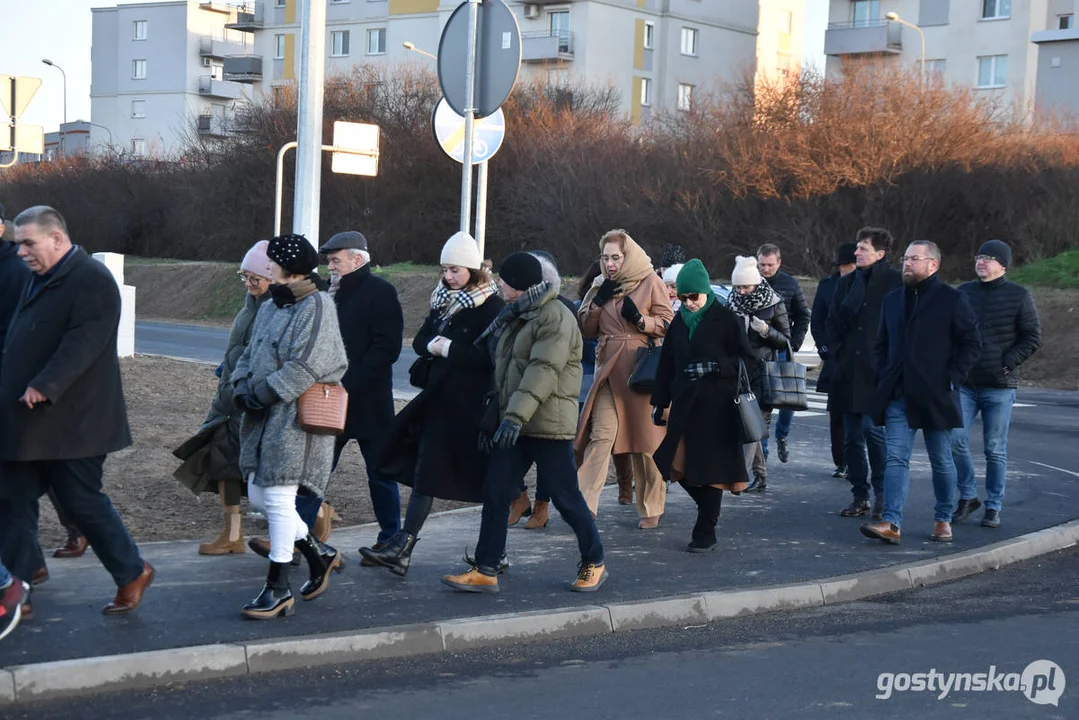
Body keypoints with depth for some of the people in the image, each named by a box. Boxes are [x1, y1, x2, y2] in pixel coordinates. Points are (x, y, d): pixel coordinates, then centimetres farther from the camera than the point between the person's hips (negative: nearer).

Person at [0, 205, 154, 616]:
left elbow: (82, 343, -25)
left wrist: (45, 387, -31)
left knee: (82, 501, 0)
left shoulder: (92, 281, -14)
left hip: (70, 420, -9)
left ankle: (132, 573, 18)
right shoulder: (42, 278, 15)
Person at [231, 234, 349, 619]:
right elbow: (249, 356, 19)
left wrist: (260, 394, -15)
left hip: (298, 418, -9)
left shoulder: (316, 307, -11)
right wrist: (242, 389, 0)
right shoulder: (270, 308, 16)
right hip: (264, 419, 9)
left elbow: (305, 367, -18)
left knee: (278, 499, -8)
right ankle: (320, 554, 28)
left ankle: (278, 589, 1)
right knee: (258, 496, 10)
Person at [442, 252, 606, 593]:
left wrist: (516, 415, -33)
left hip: (548, 423, -8)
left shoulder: (555, 317, -14)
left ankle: (594, 563, 17)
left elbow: (543, 371, -25)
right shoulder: (514, 316, 17)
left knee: (564, 497, 0)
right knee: (495, 494, 2)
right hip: (513, 422, 9)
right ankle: (485, 570, 6)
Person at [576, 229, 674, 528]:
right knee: (601, 434, -10)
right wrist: (598, 301, -3)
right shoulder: (600, 285, 12)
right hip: (608, 367, 3)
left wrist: (641, 319, -17)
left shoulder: (650, 282, 1)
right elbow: (585, 328, 12)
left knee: (646, 438, 3)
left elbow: (668, 324, 1)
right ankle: (584, 504, -13)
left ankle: (651, 509, 15)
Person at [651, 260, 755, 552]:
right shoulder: (679, 321, 10)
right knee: (679, 467, 5)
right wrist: (660, 402, 13)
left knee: (708, 470, -3)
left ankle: (706, 532, 6)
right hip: (684, 405, 5)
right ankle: (709, 512, 27)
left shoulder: (727, 320, -6)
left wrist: (712, 367, -18)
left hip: (716, 408, -5)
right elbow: (667, 364, 14)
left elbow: (746, 361, -6)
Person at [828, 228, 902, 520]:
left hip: (879, 372, -6)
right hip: (848, 372, 6)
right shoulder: (847, 283, 14)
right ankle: (860, 496, 17)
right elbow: (832, 322, 21)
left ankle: (882, 494, 1)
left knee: (873, 428, -14)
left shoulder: (896, 282, -4)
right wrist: (836, 351, 9)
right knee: (851, 437, 8)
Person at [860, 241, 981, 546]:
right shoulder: (892, 300, 14)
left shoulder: (952, 299, -3)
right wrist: (883, 379, 7)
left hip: (935, 396, -4)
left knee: (942, 461, 8)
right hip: (898, 396, 4)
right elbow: (882, 344, 20)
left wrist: (952, 380, -12)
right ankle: (891, 523, -13)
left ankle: (943, 520, 22)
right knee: (896, 458, -6)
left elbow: (971, 343, -4)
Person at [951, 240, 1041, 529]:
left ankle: (993, 507, 13)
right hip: (964, 383, 3)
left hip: (999, 387, -3)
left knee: (995, 450, 2)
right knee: (955, 440, -7)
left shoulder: (1019, 296, -1)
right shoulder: (964, 292, 9)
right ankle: (968, 497, 12)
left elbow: (1032, 338, -2)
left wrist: (1006, 363, -12)